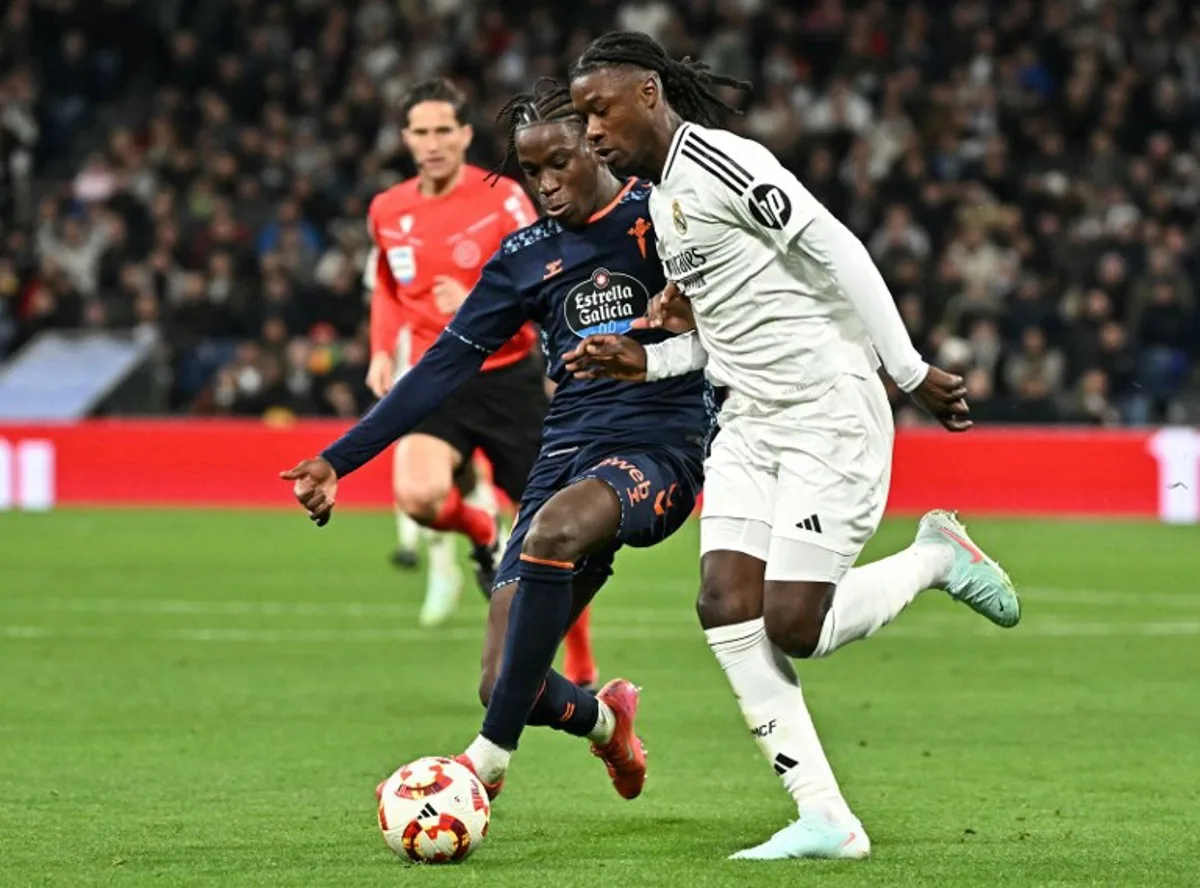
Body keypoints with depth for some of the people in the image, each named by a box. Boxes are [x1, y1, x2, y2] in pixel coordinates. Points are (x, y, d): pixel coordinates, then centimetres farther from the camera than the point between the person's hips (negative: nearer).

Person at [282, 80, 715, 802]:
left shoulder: (660, 215, 2)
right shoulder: (528, 256, 13)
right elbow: (447, 364, 12)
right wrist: (338, 460, 7)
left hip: (658, 446, -5)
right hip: (569, 448, 5)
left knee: (552, 531, -39)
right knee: (507, 683, -7)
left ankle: (490, 761, -31)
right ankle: (604, 718, 30)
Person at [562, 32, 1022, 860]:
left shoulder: (713, 158, -13)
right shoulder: (661, 201, 17)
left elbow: (836, 253, -17)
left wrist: (911, 371, -18)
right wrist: (643, 362, 6)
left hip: (830, 414, -9)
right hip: (750, 425, 9)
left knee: (793, 627, -12)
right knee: (725, 606, -7)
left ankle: (937, 557, 16)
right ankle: (825, 820, -5)